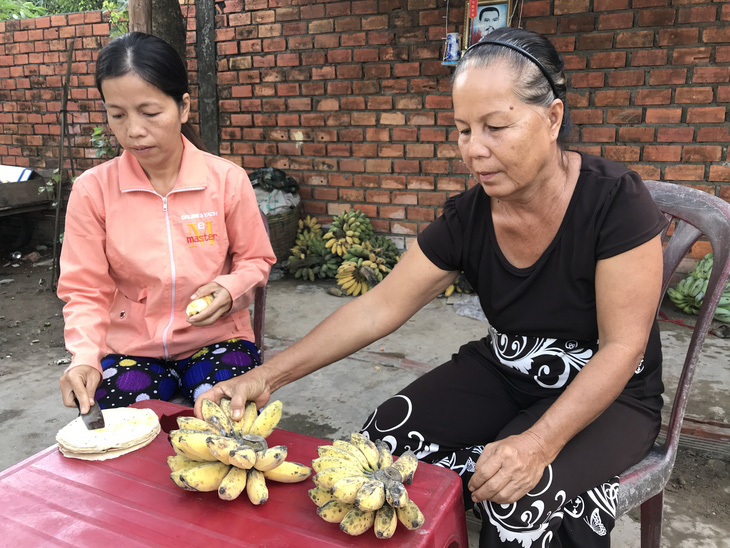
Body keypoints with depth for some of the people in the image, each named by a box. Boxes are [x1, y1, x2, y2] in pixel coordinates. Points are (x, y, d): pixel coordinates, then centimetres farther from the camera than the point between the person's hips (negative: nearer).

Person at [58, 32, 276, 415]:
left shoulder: (227, 179, -9)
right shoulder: (92, 190, -7)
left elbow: (255, 261, 5)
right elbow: (86, 290, -1)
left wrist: (231, 289, -17)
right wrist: (85, 358, -19)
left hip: (215, 338, 0)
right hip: (130, 346, 1)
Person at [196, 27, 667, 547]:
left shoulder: (615, 200, -22)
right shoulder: (468, 217, -10)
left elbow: (622, 347, -20)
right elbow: (377, 308, -12)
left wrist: (539, 441, -35)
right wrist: (269, 375, -20)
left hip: (609, 393, -3)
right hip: (504, 371, 4)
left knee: (520, 496, -31)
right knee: (387, 436, -17)